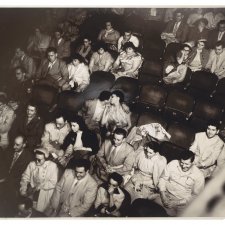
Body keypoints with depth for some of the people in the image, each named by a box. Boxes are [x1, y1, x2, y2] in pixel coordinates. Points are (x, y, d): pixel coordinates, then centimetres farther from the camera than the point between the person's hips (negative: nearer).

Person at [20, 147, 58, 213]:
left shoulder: (52, 166, -8)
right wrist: (23, 191, -14)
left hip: (44, 195, -3)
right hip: (31, 193, 3)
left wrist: (40, 186, -19)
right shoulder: (32, 164, 2)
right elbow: (25, 177, -1)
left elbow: (52, 183, -10)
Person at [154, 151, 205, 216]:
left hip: (182, 203, -2)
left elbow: (196, 196, -7)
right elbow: (163, 179, 2)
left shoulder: (199, 176, -12)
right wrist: (163, 196, -12)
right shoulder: (172, 164, -6)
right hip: (166, 195, 2)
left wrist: (177, 203, -14)